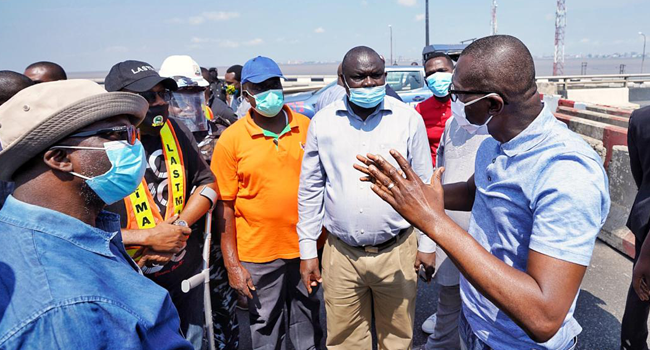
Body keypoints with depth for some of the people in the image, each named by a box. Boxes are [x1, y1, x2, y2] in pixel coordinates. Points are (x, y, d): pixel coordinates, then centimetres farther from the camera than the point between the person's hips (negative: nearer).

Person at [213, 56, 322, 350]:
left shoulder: (307, 127, 0)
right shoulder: (231, 140, -7)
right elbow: (225, 206, -6)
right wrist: (232, 264, -8)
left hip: (306, 248, 2)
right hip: (259, 254, -2)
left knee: (309, 325, 19)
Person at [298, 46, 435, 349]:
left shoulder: (409, 119, -4)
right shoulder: (322, 122, -1)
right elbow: (310, 189, 5)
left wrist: (427, 244, 3)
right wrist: (307, 250, 5)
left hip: (397, 252, -1)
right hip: (341, 254, 1)